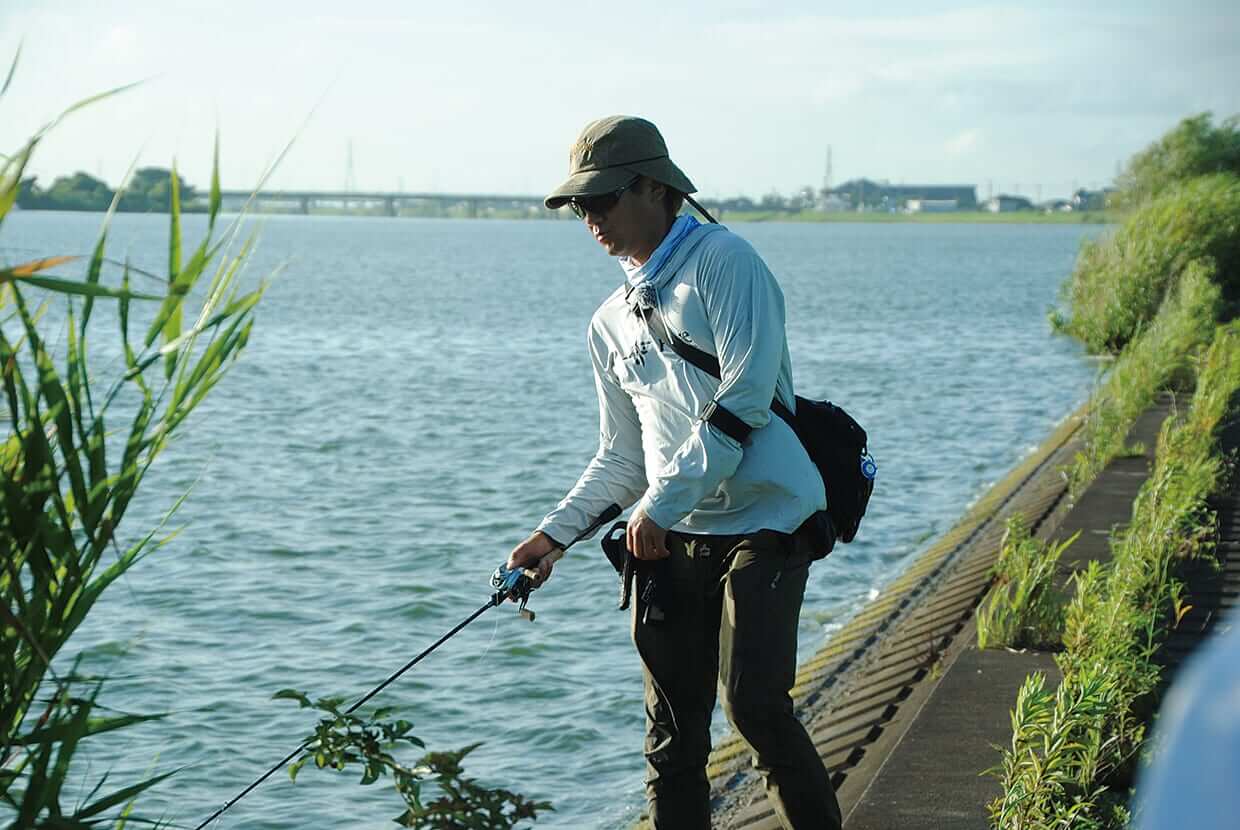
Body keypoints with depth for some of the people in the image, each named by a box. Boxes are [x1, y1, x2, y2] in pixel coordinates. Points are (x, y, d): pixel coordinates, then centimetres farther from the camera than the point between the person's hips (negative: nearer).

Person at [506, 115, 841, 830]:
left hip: (764, 521, -7)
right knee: (673, 732, 4)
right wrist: (555, 534, 8)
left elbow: (745, 398, -14)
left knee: (754, 703, -17)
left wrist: (663, 503, -14)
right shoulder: (611, 323, 18)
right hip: (673, 537, 7)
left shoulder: (722, 260, -4)